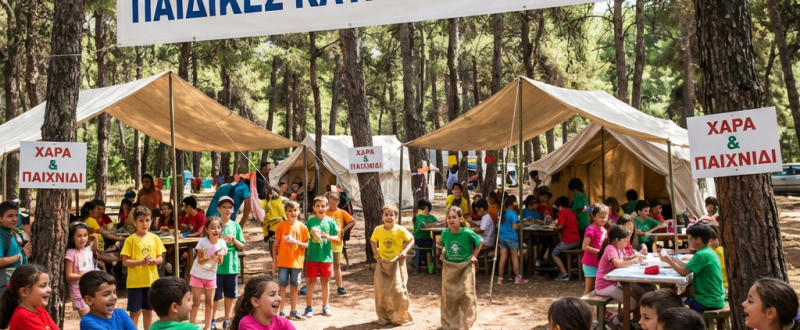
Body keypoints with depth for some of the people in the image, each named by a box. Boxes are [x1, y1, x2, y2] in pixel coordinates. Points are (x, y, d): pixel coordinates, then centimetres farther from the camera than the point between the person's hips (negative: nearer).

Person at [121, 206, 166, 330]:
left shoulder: (155, 238, 3)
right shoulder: (130, 240, -7)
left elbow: (160, 259, 6)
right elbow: (125, 262, -9)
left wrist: (153, 261, -15)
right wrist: (141, 262, -23)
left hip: (151, 281, 3)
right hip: (135, 282, -3)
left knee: (148, 311, 13)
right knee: (134, 312, 2)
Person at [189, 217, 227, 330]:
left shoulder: (222, 243, -11)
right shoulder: (202, 242, -20)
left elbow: (220, 262, -5)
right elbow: (199, 260, -18)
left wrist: (219, 258, -27)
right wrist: (210, 257, -34)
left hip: (211, 275, 3)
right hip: (198, 274, -3)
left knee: (209, 302, 11)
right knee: (195, 302, 1)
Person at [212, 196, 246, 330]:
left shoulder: (236, 226, 3)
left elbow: (241, 246, 6)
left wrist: (233, 240, -12)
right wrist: (221, 242, -19)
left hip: (232, 265, 3)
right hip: (217, 265, -2)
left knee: (230, 294, 11)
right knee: (215, 295, 5)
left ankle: (227, 319, 25)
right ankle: (212, 319, 19)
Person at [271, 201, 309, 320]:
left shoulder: (302, 227, 0)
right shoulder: (281, 226, -3)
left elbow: (306, 245, 2)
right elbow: (276, 244, 0)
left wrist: (295, 241, -16)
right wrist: (274, 261, -2)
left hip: (296, 262, 2)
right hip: (283, 262, -2)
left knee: (294, 286, 10)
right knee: (282, 286, 1)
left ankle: (293, 311, 20)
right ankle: (280, 312, 8)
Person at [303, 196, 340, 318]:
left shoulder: (330, 221, -1)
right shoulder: (310, 221, -4)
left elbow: (337, 238, 1)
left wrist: (328, 236, -17)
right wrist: (312, 234, -19)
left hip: (326, 256, 1)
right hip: (312, 256, -1)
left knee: (325, 281, 12)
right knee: (311, 281, 4)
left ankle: (325, 306, 24)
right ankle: (309, 307, 13)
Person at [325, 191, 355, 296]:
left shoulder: (341, 212, 2)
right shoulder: (325, 212, -4)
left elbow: (352, 222, 1)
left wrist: (343, 229, -6)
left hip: (337, 242, 2)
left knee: (337, 264, 11)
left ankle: (340, 286, 16)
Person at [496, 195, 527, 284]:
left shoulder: (502, 213, 6)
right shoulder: (513, 213, -14)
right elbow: (515, 227, -18)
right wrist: (520, 224, 0)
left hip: (502, 237, 5)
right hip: (511, 238, -5)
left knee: (503, 257, 6)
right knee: (515, 258, 6)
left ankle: (500, 278, 8)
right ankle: (518, 278, 13)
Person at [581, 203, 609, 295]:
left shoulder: (604, 229, 8)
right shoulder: (591, 229, -17)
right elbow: (584, 247, -22)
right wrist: (599, 252, -21)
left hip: (599, 263, 8)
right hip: (591, 264, -8)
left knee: (595, 289, 14)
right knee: (589, 290, -1)